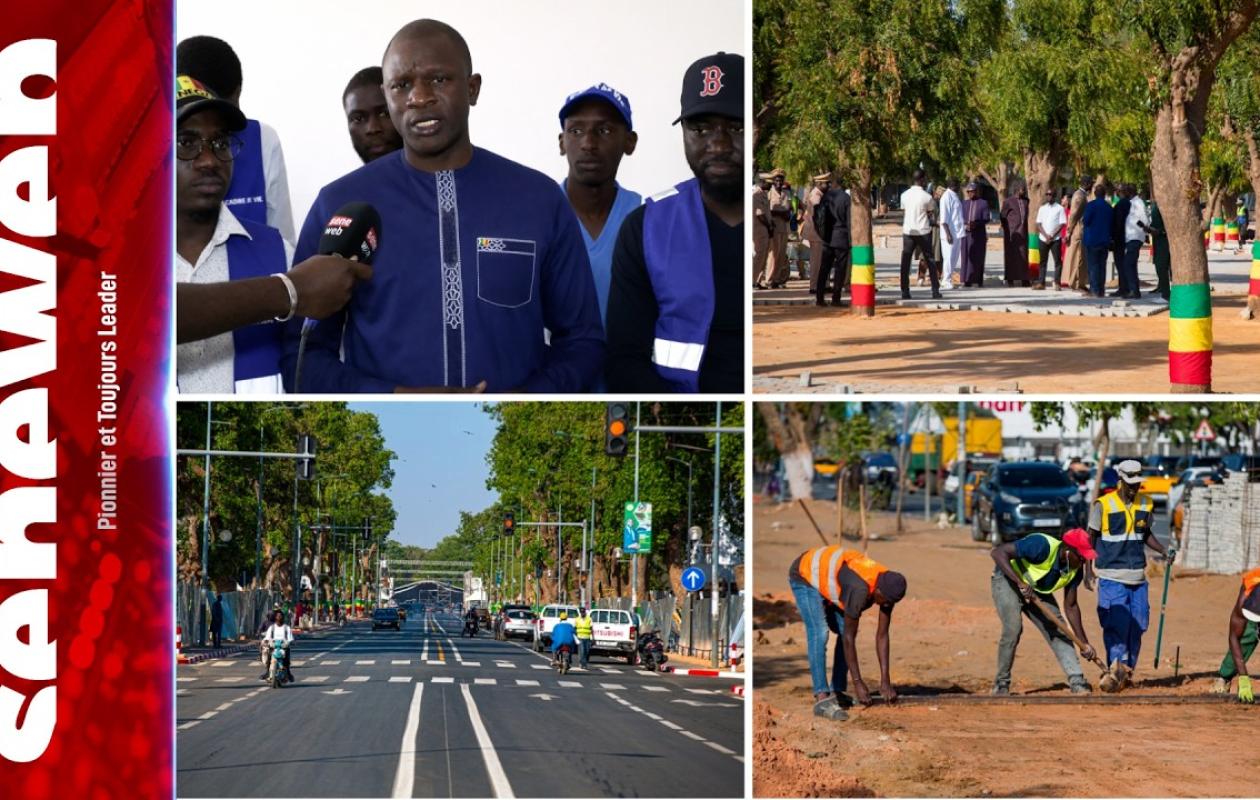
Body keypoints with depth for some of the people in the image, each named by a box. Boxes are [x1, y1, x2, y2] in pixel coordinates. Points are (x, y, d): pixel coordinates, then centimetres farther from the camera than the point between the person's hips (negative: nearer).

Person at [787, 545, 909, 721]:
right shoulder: (859, 589, -40)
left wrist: (885, 681, -14)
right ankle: (822, 698, -29)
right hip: (805, 577, -8)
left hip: (827, 579, 8)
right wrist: (858, 683, -28)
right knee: (819, 633, -22)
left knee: (844, 631, 1)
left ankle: (836, 692, 8)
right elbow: (849, 638, -32)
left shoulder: (888, 587, -18)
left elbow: (882, 635, -12)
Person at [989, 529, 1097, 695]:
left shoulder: (1075, 570, -13)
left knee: (1057, 629, -6)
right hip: (1008, 579, -6)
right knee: (1013, 627, -22)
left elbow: (1070, 606, -3)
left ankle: (1077, 682, -9)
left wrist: (1083, 643, -8)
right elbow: (998, 552, -38)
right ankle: (1001, 685, -8)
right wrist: (1020, 583, -45)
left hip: (1037, 590, 6)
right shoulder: (1043, 546, -35)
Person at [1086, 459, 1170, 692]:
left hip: (1138, 576, 5)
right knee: (1116, 624, -14)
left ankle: (1127, 672, 15)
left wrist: (1163, 550, 3)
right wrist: (1088, 569, -4)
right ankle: (1117, 667, -20)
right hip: (1111, 575, -5)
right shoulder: (1103, 504, -6)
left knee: (1137, 625, 5)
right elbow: (1091, 537, 1)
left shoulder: (1146, 504, 8)